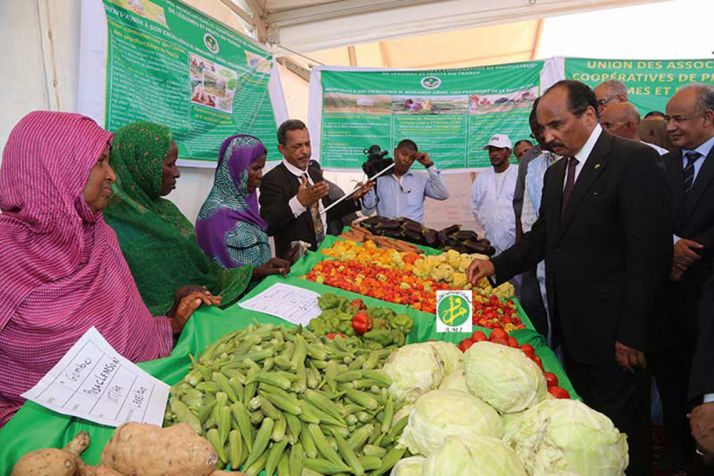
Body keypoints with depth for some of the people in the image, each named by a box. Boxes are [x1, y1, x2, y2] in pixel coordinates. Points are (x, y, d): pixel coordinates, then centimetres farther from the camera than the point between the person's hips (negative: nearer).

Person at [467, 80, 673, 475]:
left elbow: (651, 254, -17)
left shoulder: (635, 161, -13)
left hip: (613, 335, -7)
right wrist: (496, 266, 0)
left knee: (620, 431, 9)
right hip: (571, 329, 7)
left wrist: (633, 334, -17)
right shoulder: (555, 173, 12)